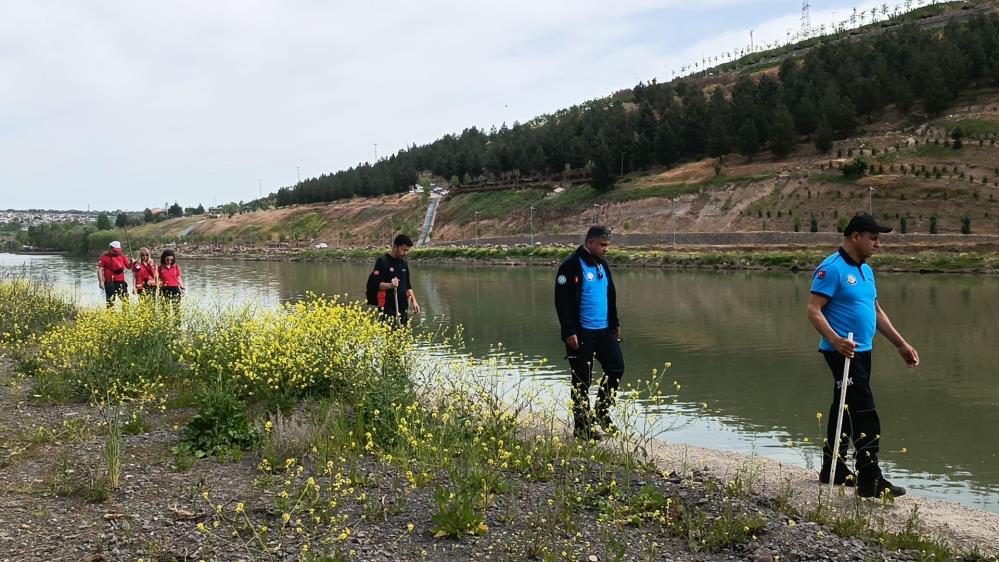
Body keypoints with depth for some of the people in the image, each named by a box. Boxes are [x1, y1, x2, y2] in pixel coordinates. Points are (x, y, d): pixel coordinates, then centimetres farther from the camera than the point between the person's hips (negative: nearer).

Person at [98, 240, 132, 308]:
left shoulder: (122, 256, 10)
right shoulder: (104, 256, -2)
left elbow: (128, 267, 13)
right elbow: (100, 269, -4)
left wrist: (131, 262, -10)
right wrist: (101, 281, -11)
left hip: (121, 282, 3)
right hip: (109, 283, -3)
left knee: (125, 300, -2)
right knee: (110, 302, 2)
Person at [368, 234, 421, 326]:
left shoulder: (404, 263, 15)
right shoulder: (383, 261, -7)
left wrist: (413, 301, 11)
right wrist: (390, 285, -30)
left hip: (403, 307, 7)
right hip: (388, 308, -7)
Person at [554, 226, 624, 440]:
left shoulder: (602, 264, 12)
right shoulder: (571, 266, -13)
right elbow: (562, 301, -15)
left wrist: (615, 323, 17)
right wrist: (569, 332, -19)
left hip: (605, 330, 7)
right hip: (582, 333, -7)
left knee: (617, 368, 4)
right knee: (582, 380, 2)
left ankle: (602, 412, 23)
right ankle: (582, 427, 13)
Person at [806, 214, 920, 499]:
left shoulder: (866, 270, 16)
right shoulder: (832, 269, -14)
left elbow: (877, 312, 23)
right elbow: (813, 310, -20)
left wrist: (901, 344, 19)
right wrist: (835, 340, -34)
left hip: (862, 353, 9)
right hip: (843, 353, -9)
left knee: (844, 410, 16)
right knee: (865, 414, -12)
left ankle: (833, 469, 26)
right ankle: (870, 480, -9)